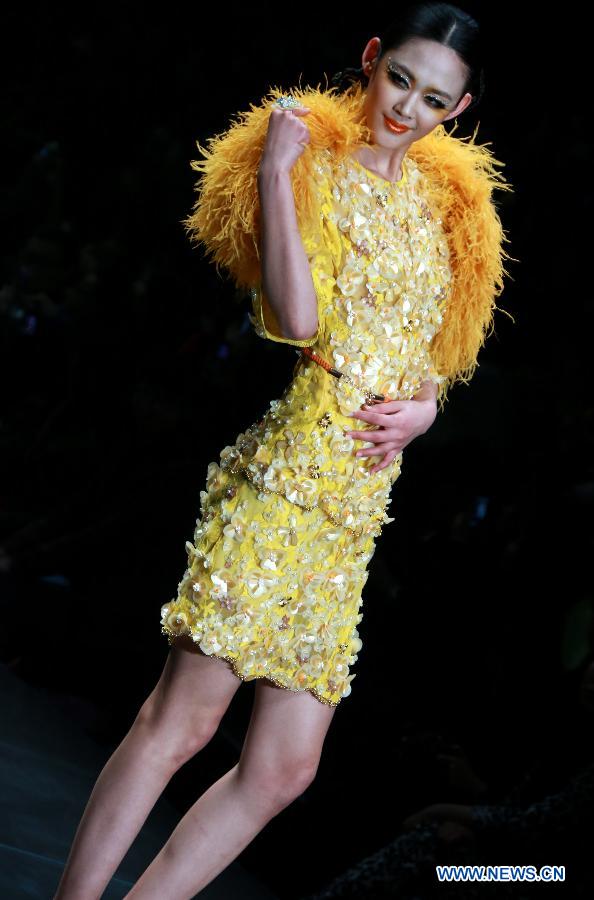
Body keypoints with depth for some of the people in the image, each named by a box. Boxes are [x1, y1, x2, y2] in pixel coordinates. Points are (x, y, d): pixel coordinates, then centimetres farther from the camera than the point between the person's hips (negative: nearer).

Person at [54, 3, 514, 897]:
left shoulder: (447, 203, 17)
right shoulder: (311, 161, -2)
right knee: (183, 720, -9)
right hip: (282, 478, -7)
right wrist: (277, 170, -15)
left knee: (285, 766, 5)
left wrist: (423, 406, 4)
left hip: (355, 510, 7)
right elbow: (296, 319, -16)